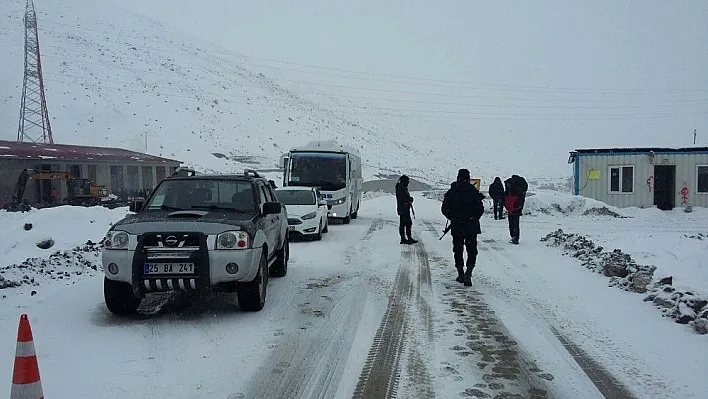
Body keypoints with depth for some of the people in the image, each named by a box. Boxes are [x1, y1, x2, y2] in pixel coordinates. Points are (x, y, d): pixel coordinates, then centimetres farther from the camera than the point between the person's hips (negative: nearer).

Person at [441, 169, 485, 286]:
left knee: (458, 251, 13)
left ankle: (460, 274, 18)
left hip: (456, 227, 1)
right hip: (472, 227, -1)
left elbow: (444, 209, 1)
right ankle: (468, 273, -11)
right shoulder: (474, 191, -5)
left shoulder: (451, 192, -1)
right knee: (472, 251, 6)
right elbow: (480, 209, -3)